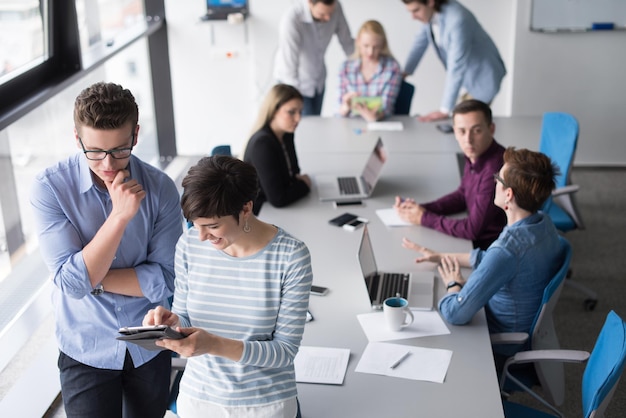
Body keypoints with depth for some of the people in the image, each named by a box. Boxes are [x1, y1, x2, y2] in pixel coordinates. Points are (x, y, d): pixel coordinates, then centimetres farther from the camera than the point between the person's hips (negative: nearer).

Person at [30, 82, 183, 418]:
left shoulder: (160, 188, -13)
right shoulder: (50, 188, -18)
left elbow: (164, 280, -13)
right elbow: (72, 283, -24)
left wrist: (93, 279, -20)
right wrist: (120, 215, -32)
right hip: (86, 350, -2)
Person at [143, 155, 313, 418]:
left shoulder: (291, 257, -19)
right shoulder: (189, 245, -8)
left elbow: (285, 350, -16)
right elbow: (186, 321, 4)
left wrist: (214, 345, -28)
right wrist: (171, 322, -19)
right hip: (197, 396, 3)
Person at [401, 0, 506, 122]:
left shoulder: (457, 19, -33)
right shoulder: (431, 13, -9)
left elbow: (456, 68, -33)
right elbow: (421, 41, 9)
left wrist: (444, 110, -32)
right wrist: (405, 73, 11)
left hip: (483, 75, -8)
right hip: (467, 76, 8)